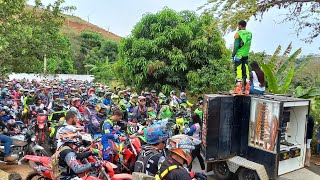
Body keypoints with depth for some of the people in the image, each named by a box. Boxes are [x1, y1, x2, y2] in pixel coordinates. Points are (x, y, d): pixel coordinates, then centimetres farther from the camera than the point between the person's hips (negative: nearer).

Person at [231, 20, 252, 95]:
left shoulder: (238, 33, -10)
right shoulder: (250, 33, 9)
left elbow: (236, 45, -12)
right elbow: (248, 44, 10)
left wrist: (233, 54, -4)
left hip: (239, 54, -6)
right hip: (246, 55, 6)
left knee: (238, 70, -5)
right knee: (245, 70, 8)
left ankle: (238, 89, -6)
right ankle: (247, 89, 10)